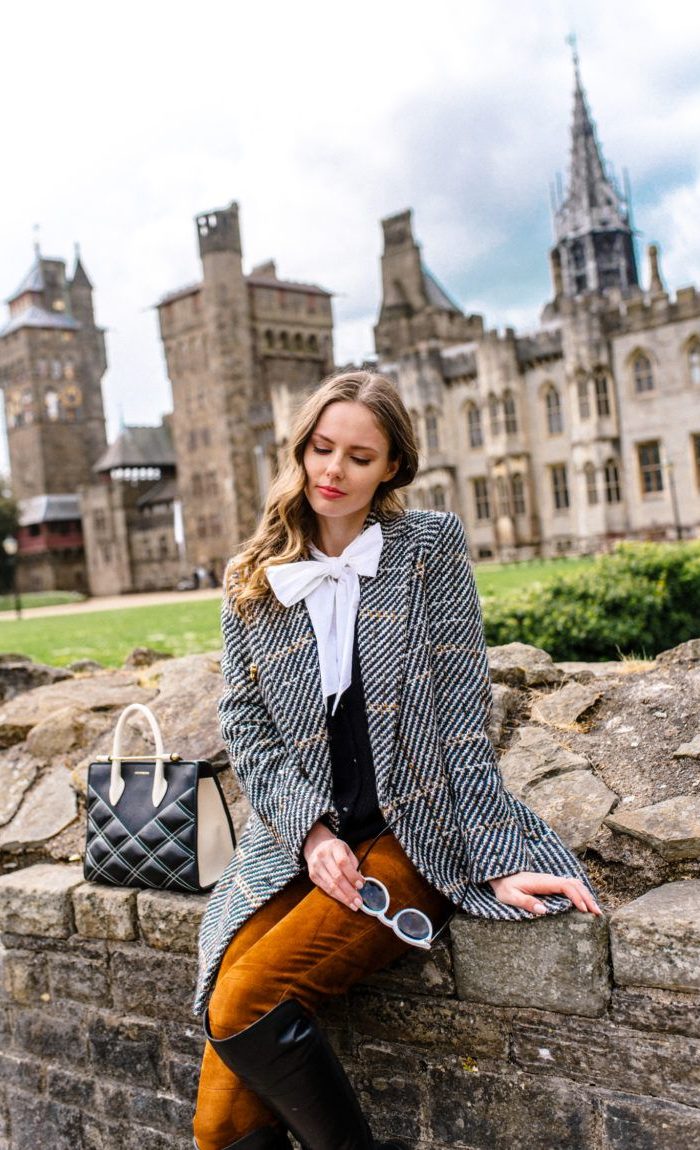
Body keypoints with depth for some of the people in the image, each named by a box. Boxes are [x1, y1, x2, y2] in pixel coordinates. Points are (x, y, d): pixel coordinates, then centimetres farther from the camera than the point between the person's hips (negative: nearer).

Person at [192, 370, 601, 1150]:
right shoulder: (251, 582, 8)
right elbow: (246, 724, 6)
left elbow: (463, 712, -4)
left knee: (246, 1002, -21)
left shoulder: (431, 546, 1)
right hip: (298, 844, 3)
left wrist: (499, 859, -11)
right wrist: (309, 831, -9)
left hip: (414, 833, -3)